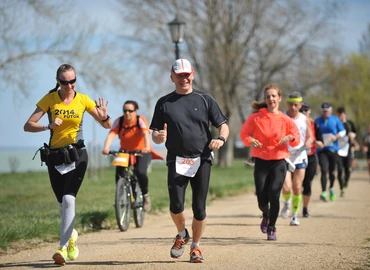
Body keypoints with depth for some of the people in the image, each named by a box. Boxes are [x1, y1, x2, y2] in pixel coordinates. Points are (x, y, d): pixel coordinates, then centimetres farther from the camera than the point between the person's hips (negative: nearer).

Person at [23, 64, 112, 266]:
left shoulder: (83, 100, -3)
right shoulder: (49, 99, -4)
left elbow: (107, 125, 2)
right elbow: (28, 125, -8)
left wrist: (104, 117, -22)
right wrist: (48, 126, -26)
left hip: (76, 155, -2)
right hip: (55, 157, 2)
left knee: (69, 199, -19)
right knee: (62, 203, 11)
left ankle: (63, 248, -20)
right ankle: (71, 235, 40)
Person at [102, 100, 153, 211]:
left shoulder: (141, 120, -16)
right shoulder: (119, 121, -11)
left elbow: (146, 134, -32)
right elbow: (111, 134, -25)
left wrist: (147, 147, -52)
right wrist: (106, 148, -44)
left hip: (141, 152, -2)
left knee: (140, 172, -26)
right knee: (119, 172, -21)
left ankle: (146, 195, -3)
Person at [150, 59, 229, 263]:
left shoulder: (204, 99, 7)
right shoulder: (164, 103, 9)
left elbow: (223, 125, 7)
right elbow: (154, 135, 8)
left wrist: (221, 138, -15)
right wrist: (159, 136, -17)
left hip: (202, 160, 0)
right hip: (176, 160, 0)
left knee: (199, 208, -1)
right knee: (176, 205, -12)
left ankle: (196, 246, 18)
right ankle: (181, 235, 18)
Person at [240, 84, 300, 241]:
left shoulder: (285, 120, 1)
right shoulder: (256, 117, -1)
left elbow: (297, 140, 8)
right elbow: (244, 133, 7)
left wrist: (290, 138, -15)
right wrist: (250, 141, -14)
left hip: (279, 161, 0)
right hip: (261, 161, 0)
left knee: (274, 193, -16)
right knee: (262, 197, -3)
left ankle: (271, 228, 1)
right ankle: (266, 216, 35)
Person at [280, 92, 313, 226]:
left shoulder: (305, 120, 4)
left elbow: (310, 136, 12)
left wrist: (308, 142, -10)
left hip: (299, 158, 2)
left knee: (297, 189, -1)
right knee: (286, 188, -14)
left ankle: (294, 216, 16)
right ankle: (287, 203, 21)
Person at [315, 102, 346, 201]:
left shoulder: (335, 120, 6)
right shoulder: (318, 120, 10)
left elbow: (343, 131, 6)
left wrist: (336, 137, -12)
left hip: (333, 149, 0)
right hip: (321, 150, 0)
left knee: (332, 171, 8)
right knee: (324, 170, -14)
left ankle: (331, 189, 34)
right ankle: (324, 193, -19)